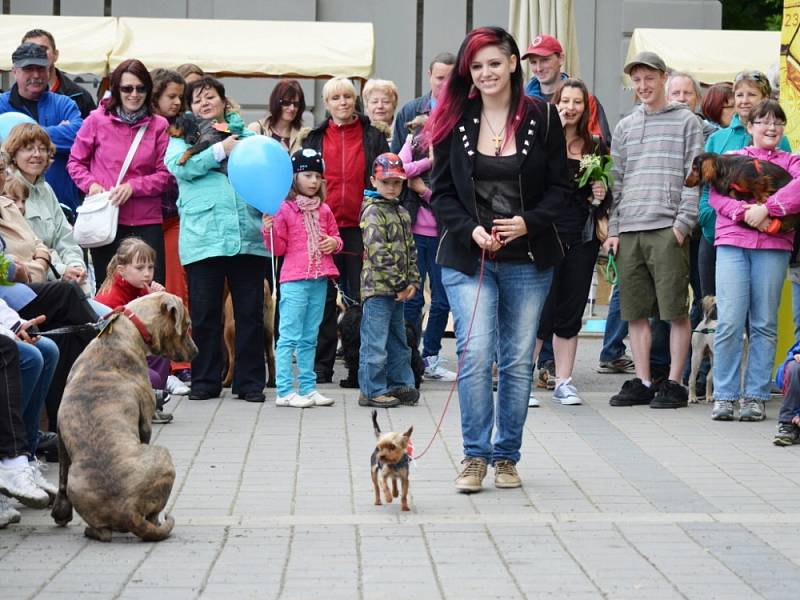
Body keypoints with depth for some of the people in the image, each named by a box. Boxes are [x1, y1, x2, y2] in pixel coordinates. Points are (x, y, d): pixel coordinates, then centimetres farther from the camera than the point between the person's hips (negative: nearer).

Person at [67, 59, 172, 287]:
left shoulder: (158, 125, 3)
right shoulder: (97, 120, 1)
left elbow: (164, 174, 3)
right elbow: (76, 162, 10)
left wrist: (133, 186, -12)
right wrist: (91, 183, -8)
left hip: (147, 221, 1)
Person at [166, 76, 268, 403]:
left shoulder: (246, 135, 19)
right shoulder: (183, 136, 13)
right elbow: (178, 165, -7)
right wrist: (221, 150, -10)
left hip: (248, 235, 2)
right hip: (203, 237, -2)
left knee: (250, 312, 3)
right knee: (204, 313, 2)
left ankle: (250, 381, 9)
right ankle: (205, 381, 11)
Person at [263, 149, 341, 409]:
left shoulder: (324, 210, 13)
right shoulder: (284, 209, -4)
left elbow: (336, 238, 23)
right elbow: (278, 248, -3)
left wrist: (334, 243, 1)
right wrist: (269, 230, -21)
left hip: (320, 280, 6)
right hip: (294, 280, -6)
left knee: (310, 338, 12)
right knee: (289, 336, -6)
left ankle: (308, 387, 18)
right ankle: (284, 392, -5)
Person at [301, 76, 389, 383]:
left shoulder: (373, 137, 6)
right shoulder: (314, 139, 10)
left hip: (360, 227, -1)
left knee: (361, 297, 2)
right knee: (324, 299, 6)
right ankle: (322, 366, 11)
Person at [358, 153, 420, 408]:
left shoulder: (402, 213, 16)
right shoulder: (373, 211, -10)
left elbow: (410, 250, 17)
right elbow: (377, 251, -18)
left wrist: (412, 282, 4)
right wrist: (399, 282, -17)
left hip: (398, 290, 8)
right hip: (377, 287, -8)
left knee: (398, 341, 16)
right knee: (375, 342, -4)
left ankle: (400, 384, 25)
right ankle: (372, 390, 2)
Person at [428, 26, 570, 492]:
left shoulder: (542, 118, 0)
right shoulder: (454, 121, 3)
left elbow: (560, 186, 2)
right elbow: (442, 192, 4)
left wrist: (528, 223, -14)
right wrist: (470, 230, -13)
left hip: (528, 259, 0)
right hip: (468, 257, 0)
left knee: (518, 361, 5)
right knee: (475, 354, -11)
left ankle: (507, 456, 17)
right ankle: (476, 456, -1)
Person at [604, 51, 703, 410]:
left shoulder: (686, 122, 5)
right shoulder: (624, 128, 18)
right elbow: (616, 181, 17)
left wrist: (683, 221, -10)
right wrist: (613, 228, 8)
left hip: (667, 230, -4)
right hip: (628, 232, 5)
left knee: (675, 310, -4)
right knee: (635, 311, 5)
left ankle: (673, 384, 1)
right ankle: (642, 382, 12)